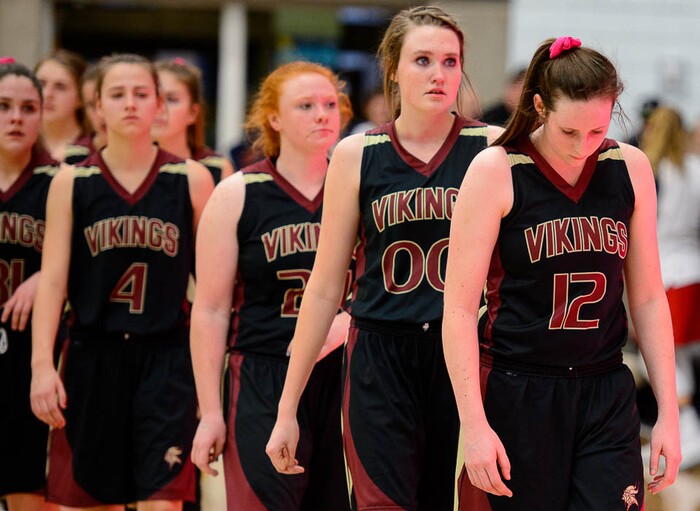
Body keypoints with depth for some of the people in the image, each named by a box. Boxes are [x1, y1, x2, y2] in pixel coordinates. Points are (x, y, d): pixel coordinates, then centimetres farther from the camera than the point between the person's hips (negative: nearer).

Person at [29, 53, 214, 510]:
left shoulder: (192, 180, 1)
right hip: (93, 354, 2)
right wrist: (42, 364, -10)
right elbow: (53, 280, -1)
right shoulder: (71, 183, 3)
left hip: (167, 356, -1)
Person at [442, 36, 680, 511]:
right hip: (516, 396, -3)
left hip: (607, 399, 3)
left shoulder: (630, 169, 4)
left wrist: (669, 412, 7)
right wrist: (474, 425, -14)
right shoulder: (495, 172, -7)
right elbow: (459, 308, -8)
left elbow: (648, 298, 11)